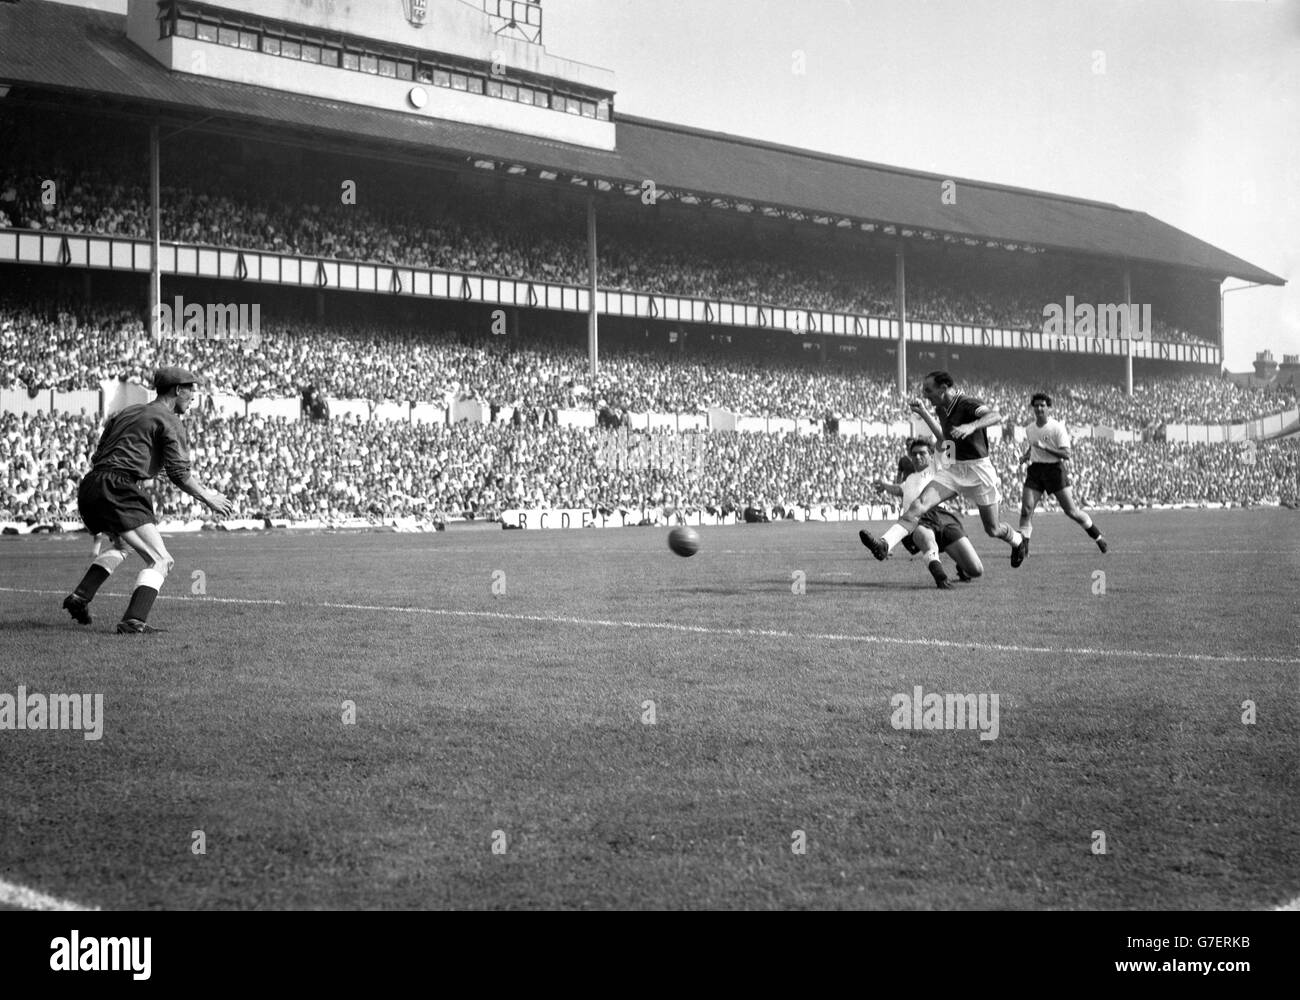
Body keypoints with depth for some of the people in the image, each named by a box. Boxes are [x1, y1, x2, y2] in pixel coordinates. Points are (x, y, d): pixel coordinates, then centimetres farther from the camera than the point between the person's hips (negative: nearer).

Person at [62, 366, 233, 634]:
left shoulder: (127, 413, 25)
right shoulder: (170, 422, 2)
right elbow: (179, 473, -6)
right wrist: (209, 498, 6)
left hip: (88, 488, 8)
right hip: (118, 491, -8)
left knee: (118, 545, 33)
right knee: (160, 561, -6)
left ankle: (80, 596, 19)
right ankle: (134, 621, -22)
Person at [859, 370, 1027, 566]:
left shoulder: (968, 404, -17)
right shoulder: (942, 409, 7)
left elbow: (996, 416, -36)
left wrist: (971, 426, -53)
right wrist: (924, 413, 18)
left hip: (977, 470, -6)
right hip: (951, 469, 6)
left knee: (992, 530, 8)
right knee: (918, 505, -18)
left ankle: (1017, 540, 42)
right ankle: (884, 544, -34)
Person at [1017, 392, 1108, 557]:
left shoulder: (1057, 427, -10)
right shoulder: (1029, 430, 8)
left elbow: (1066, 454, -16)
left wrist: (1044, 447, -25)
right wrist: (1025, 456, 7)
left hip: (1055, 469, -4)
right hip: (1035, 469, 4)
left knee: (1071, 511, -2)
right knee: (1026, 509, -12)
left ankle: (1098, 536, 19)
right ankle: (1023, 547, -6)